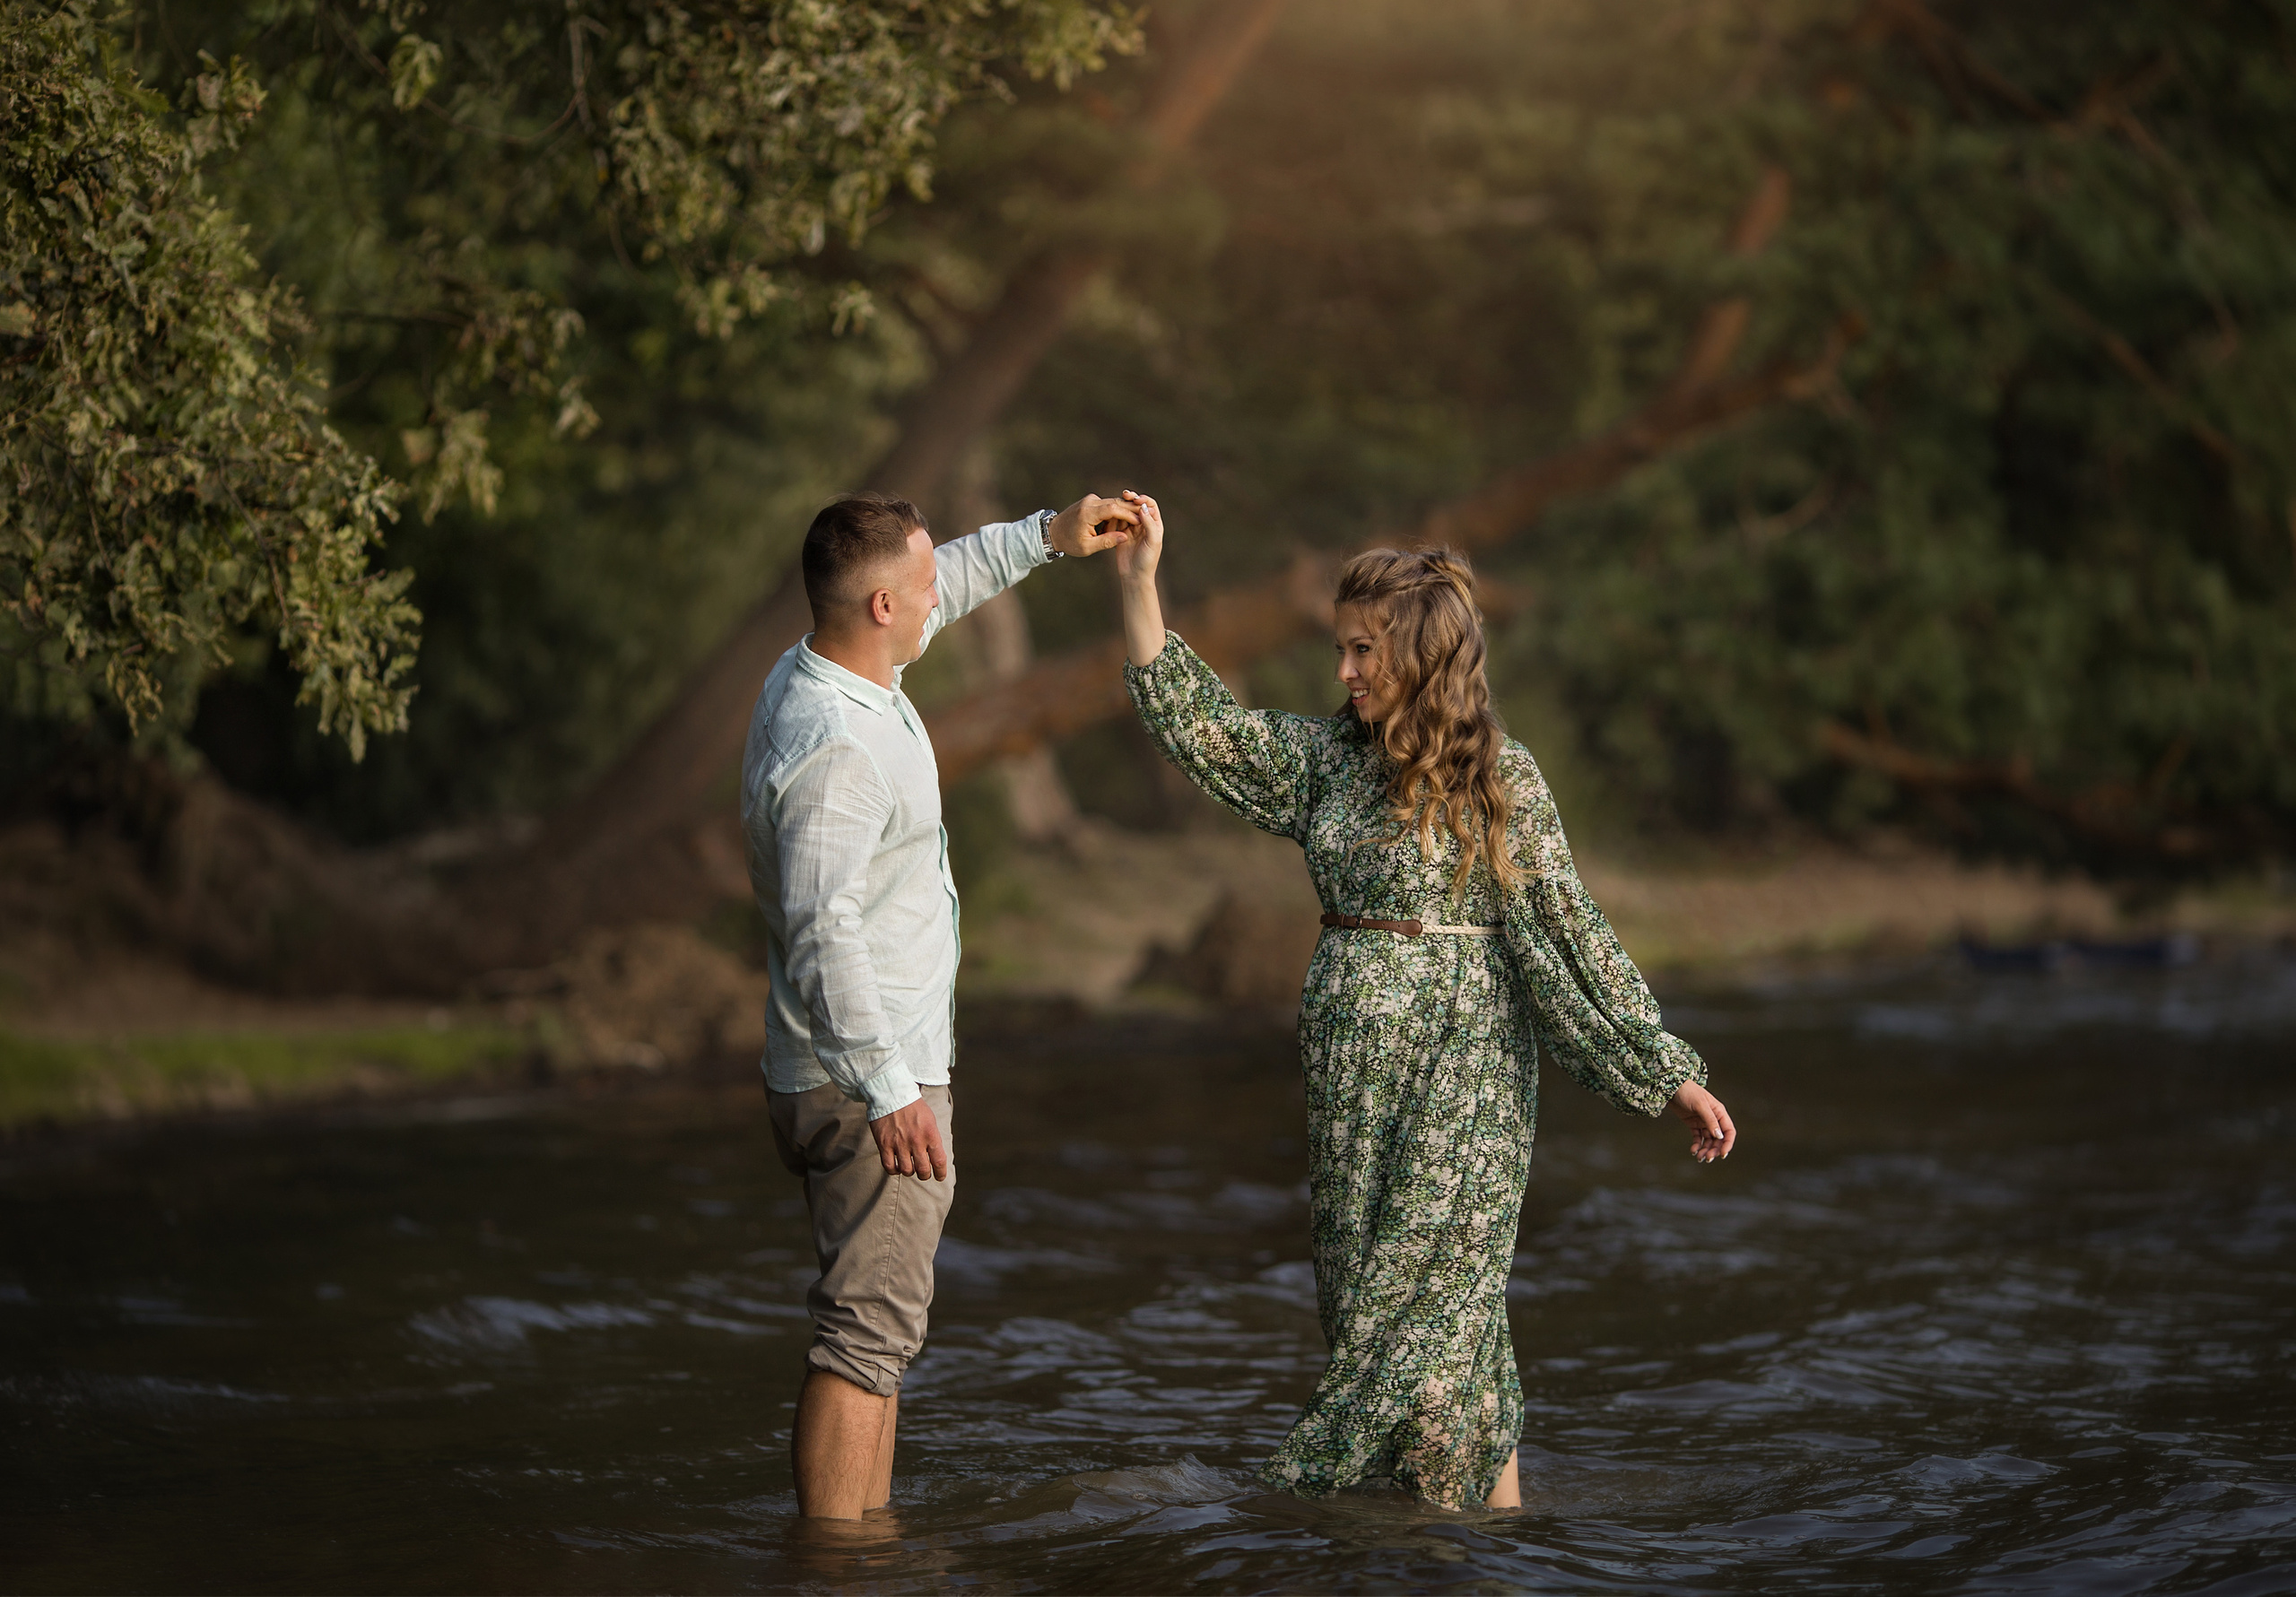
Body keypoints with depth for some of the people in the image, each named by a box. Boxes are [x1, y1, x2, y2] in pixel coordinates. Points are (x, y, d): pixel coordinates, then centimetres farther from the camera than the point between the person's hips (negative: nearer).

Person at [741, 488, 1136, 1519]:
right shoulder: (834, 748, -23)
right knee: (868, 1329, -9)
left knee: (877, 1325, 16)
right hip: (866, 1086, -11)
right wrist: (888, 1089, -30)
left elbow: (935, 594, 28)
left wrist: (1046, 537, 23)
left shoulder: (820, 672, 7)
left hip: (884, 1078, 11)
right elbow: (821, 932, -30)